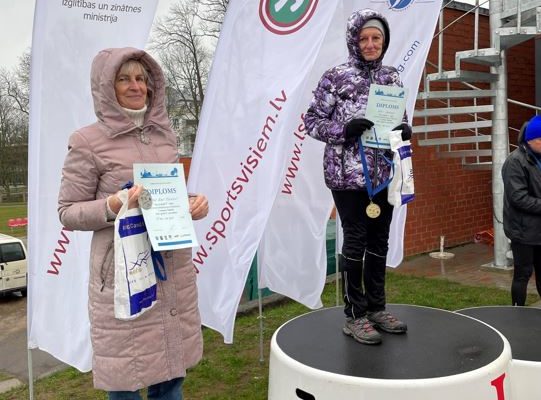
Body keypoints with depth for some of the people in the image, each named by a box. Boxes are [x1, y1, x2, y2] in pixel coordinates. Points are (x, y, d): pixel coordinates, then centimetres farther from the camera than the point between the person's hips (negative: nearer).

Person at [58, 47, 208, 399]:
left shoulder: (165, 135, 10)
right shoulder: (88, 141, -6)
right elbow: (68, 213, -5)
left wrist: (193, 204, -2)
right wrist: (114, 205, -21)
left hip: (175, 270, 5)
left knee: (172, 370, 16)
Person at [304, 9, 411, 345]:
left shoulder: (392, 77, 11)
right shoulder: (336, 78, -4)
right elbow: (312, 121, -4)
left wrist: (405, 129, -3)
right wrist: (344, 129, -19)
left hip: (384, 173, 6)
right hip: (348, 174, -5)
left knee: (379, 241, 12)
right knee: (356, 241, -1)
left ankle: (377, 308, 26)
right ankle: (355, 316, 12)